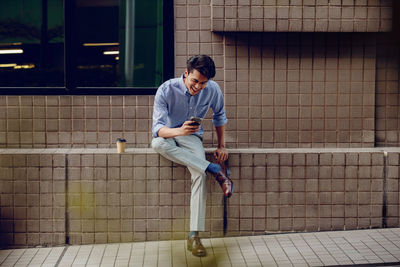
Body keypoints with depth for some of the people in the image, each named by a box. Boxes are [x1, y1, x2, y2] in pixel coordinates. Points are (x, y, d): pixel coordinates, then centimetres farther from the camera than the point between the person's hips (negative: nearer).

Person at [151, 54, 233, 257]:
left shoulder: (213, 90, -12)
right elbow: (157, 128, -29)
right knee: (158, 143, -40)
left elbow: (219, 116, 8)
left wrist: (221, 146, 5)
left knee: (200, 174, -31)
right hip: (169, 134, -1)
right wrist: (179, 131, -49)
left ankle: (194, 236, -28)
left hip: (192, 137, 1)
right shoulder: (166, 90, -22)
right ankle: (215, 169, -33)